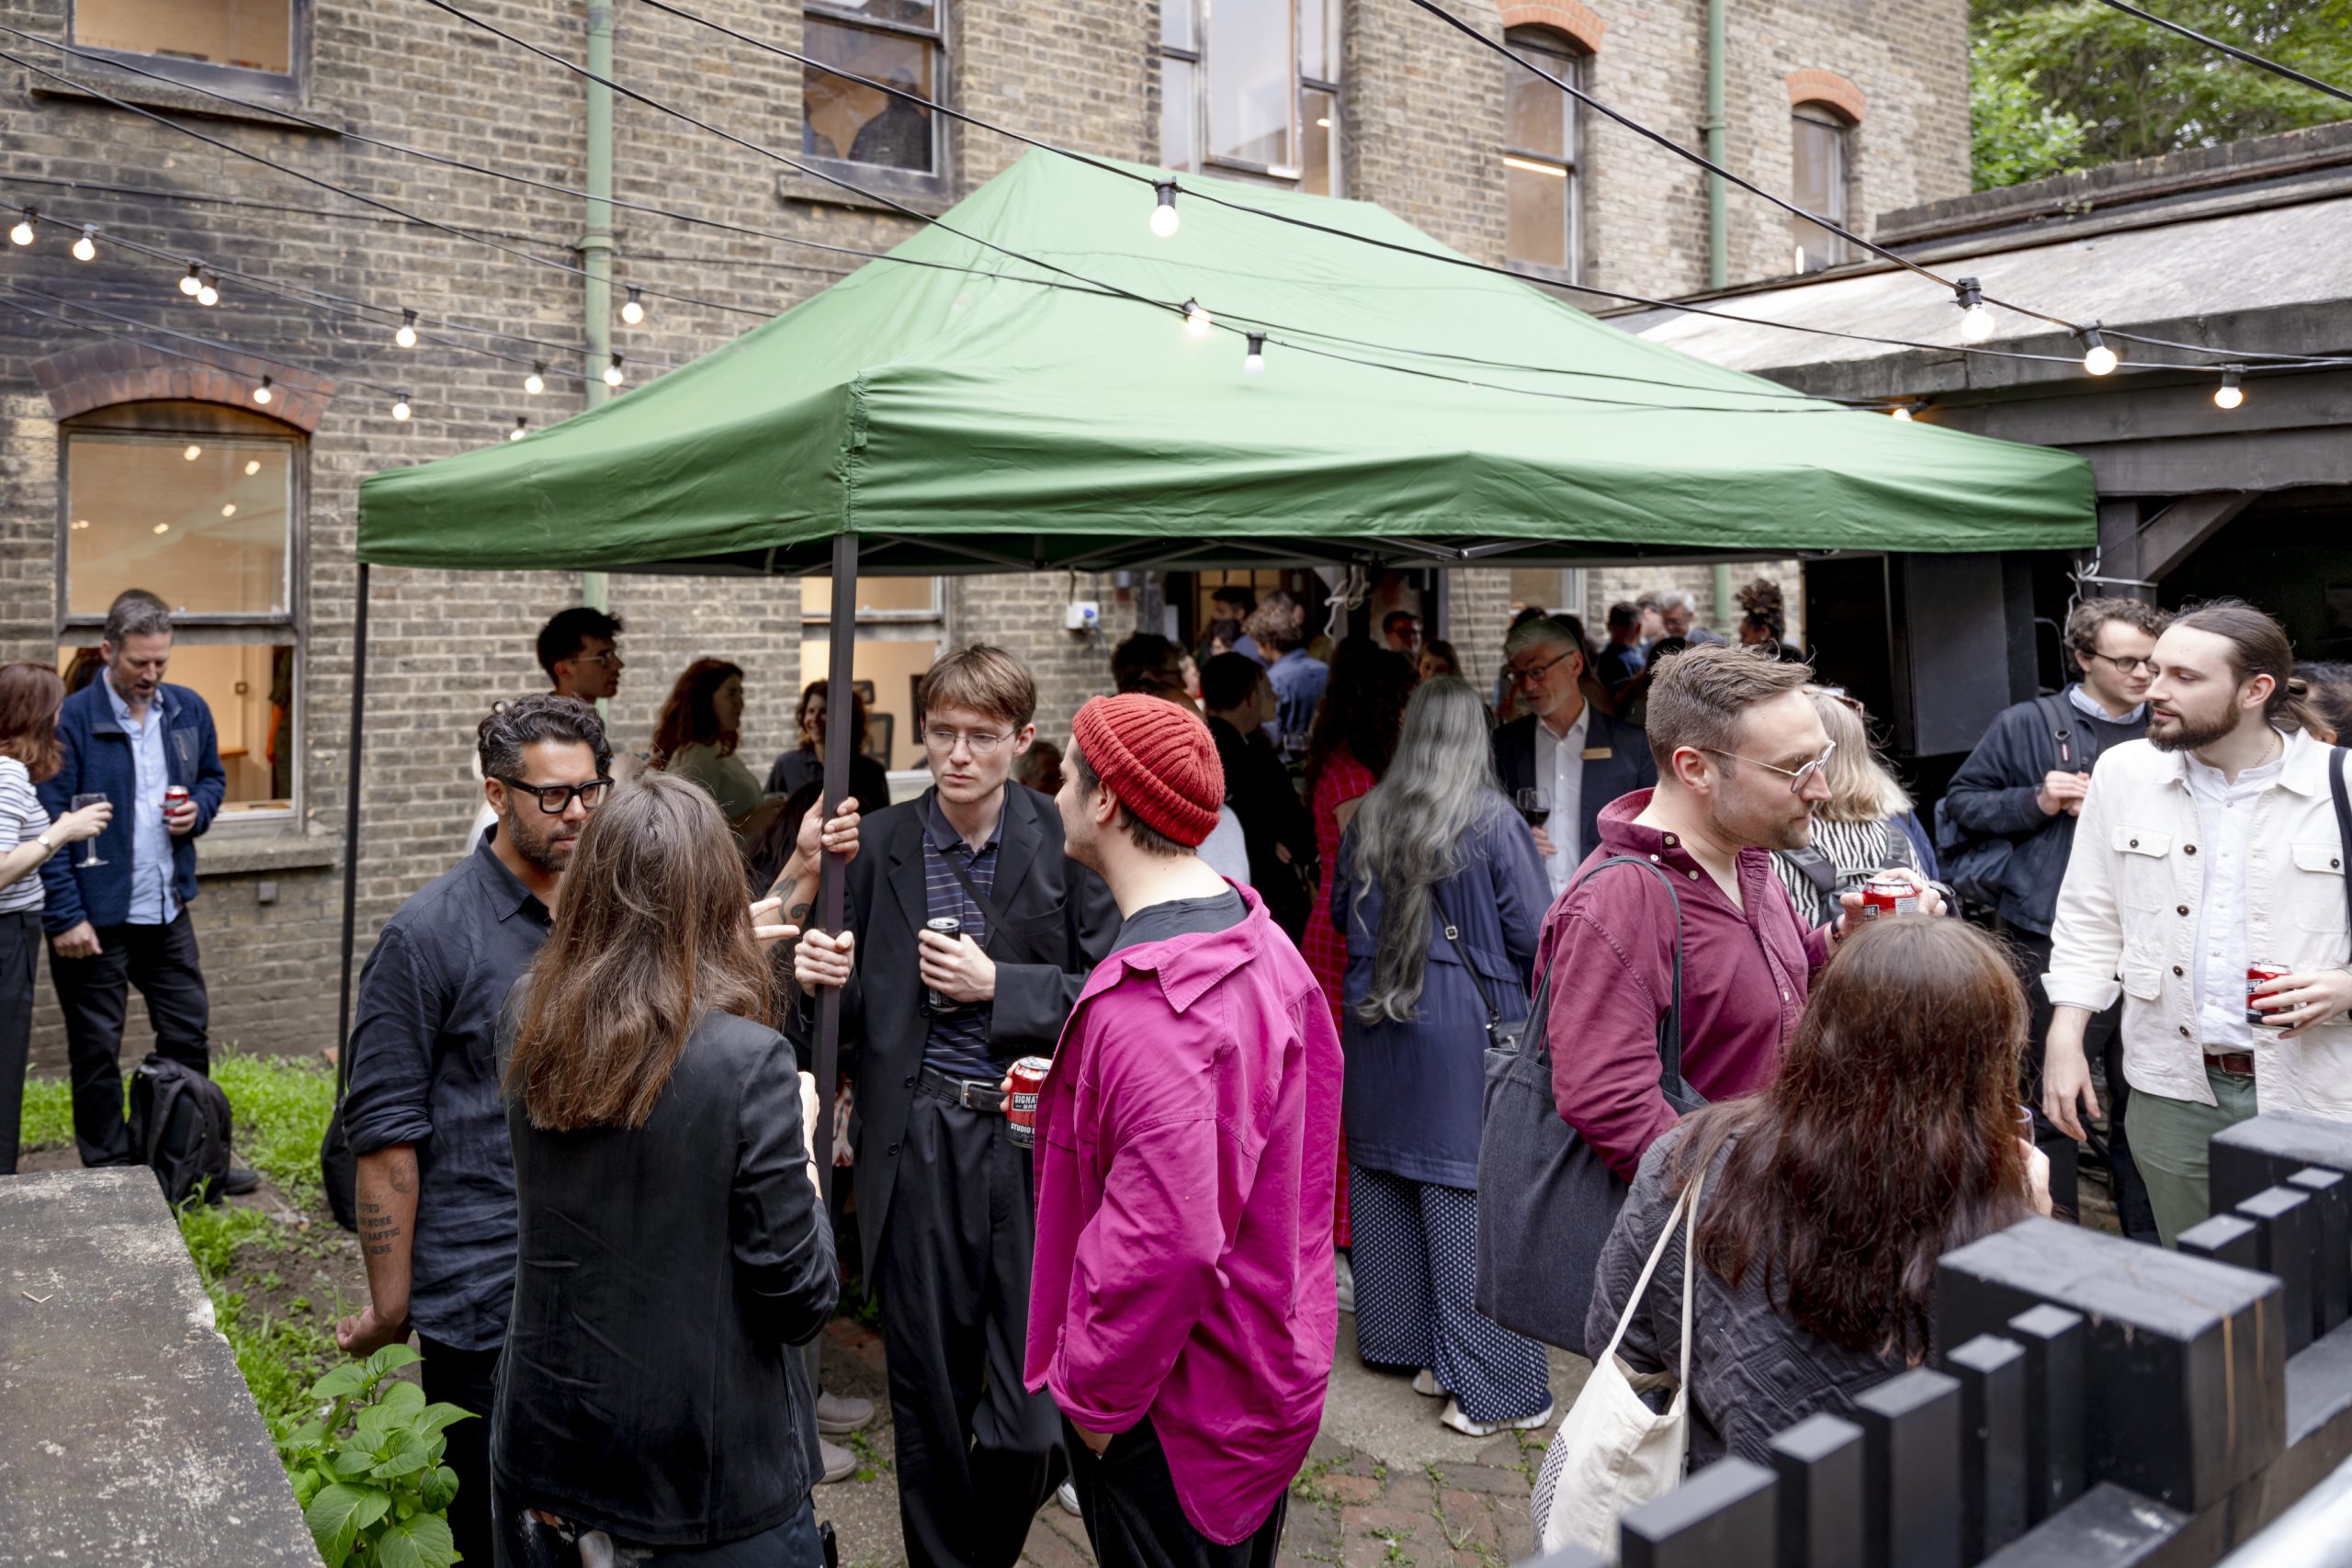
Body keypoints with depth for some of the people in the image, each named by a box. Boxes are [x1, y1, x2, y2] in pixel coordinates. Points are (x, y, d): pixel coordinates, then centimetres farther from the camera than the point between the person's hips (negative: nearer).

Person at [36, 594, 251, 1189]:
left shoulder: (189, 710, 4)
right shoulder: (72, 720, -13)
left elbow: (213, 777, 19)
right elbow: (48, 824, -13)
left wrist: (197, 809, -5)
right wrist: (65, 916, -16)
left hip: (168, 909, 5)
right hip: (95, 916, -5)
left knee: (189, 1035, 12)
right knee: (97, 1051, 8)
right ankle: (110, 1173, 21)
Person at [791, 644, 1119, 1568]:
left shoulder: (1064, 844, -3)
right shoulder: (880, 845, 3)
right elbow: (858, 1010, 8)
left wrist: (999, 985, -14)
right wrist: (821, 979, -13)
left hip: (1034, 1140, -1)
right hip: (917, 1147, 2)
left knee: (1030, 1415, 0)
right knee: (928, 1398, 14)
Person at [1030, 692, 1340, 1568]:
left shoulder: (1146, 1003, -30)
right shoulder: (1262, 945, 2)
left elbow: (1165, 1241, -33)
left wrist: (1093, 1391, -18)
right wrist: (1073, 1111, 12)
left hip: (1178, 1413, -9)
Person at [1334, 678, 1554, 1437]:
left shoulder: (1369, 818, -1)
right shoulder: (1494, 823, -14)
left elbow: (1343, 911, 12)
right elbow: (1534, 932, -12)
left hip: (1377, 1024, 5)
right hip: (1466, 1027, -5)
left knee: (1386, 1175, 17)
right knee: (1472, 1191, -1)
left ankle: (1398, 1338, 32)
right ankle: (1489, 1383, 5)